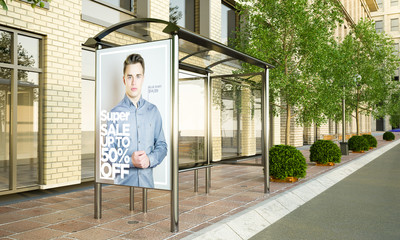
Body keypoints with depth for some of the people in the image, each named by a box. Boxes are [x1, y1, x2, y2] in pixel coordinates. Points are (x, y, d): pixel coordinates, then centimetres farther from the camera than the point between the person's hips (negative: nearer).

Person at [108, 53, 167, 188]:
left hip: (147, 181, 2)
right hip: (123, 181, -2)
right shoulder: (115, 113, -4)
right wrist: (130, 161, -18)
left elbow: (162, 145, 7)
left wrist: (150, 160, -11)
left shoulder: (153, 111, 5)